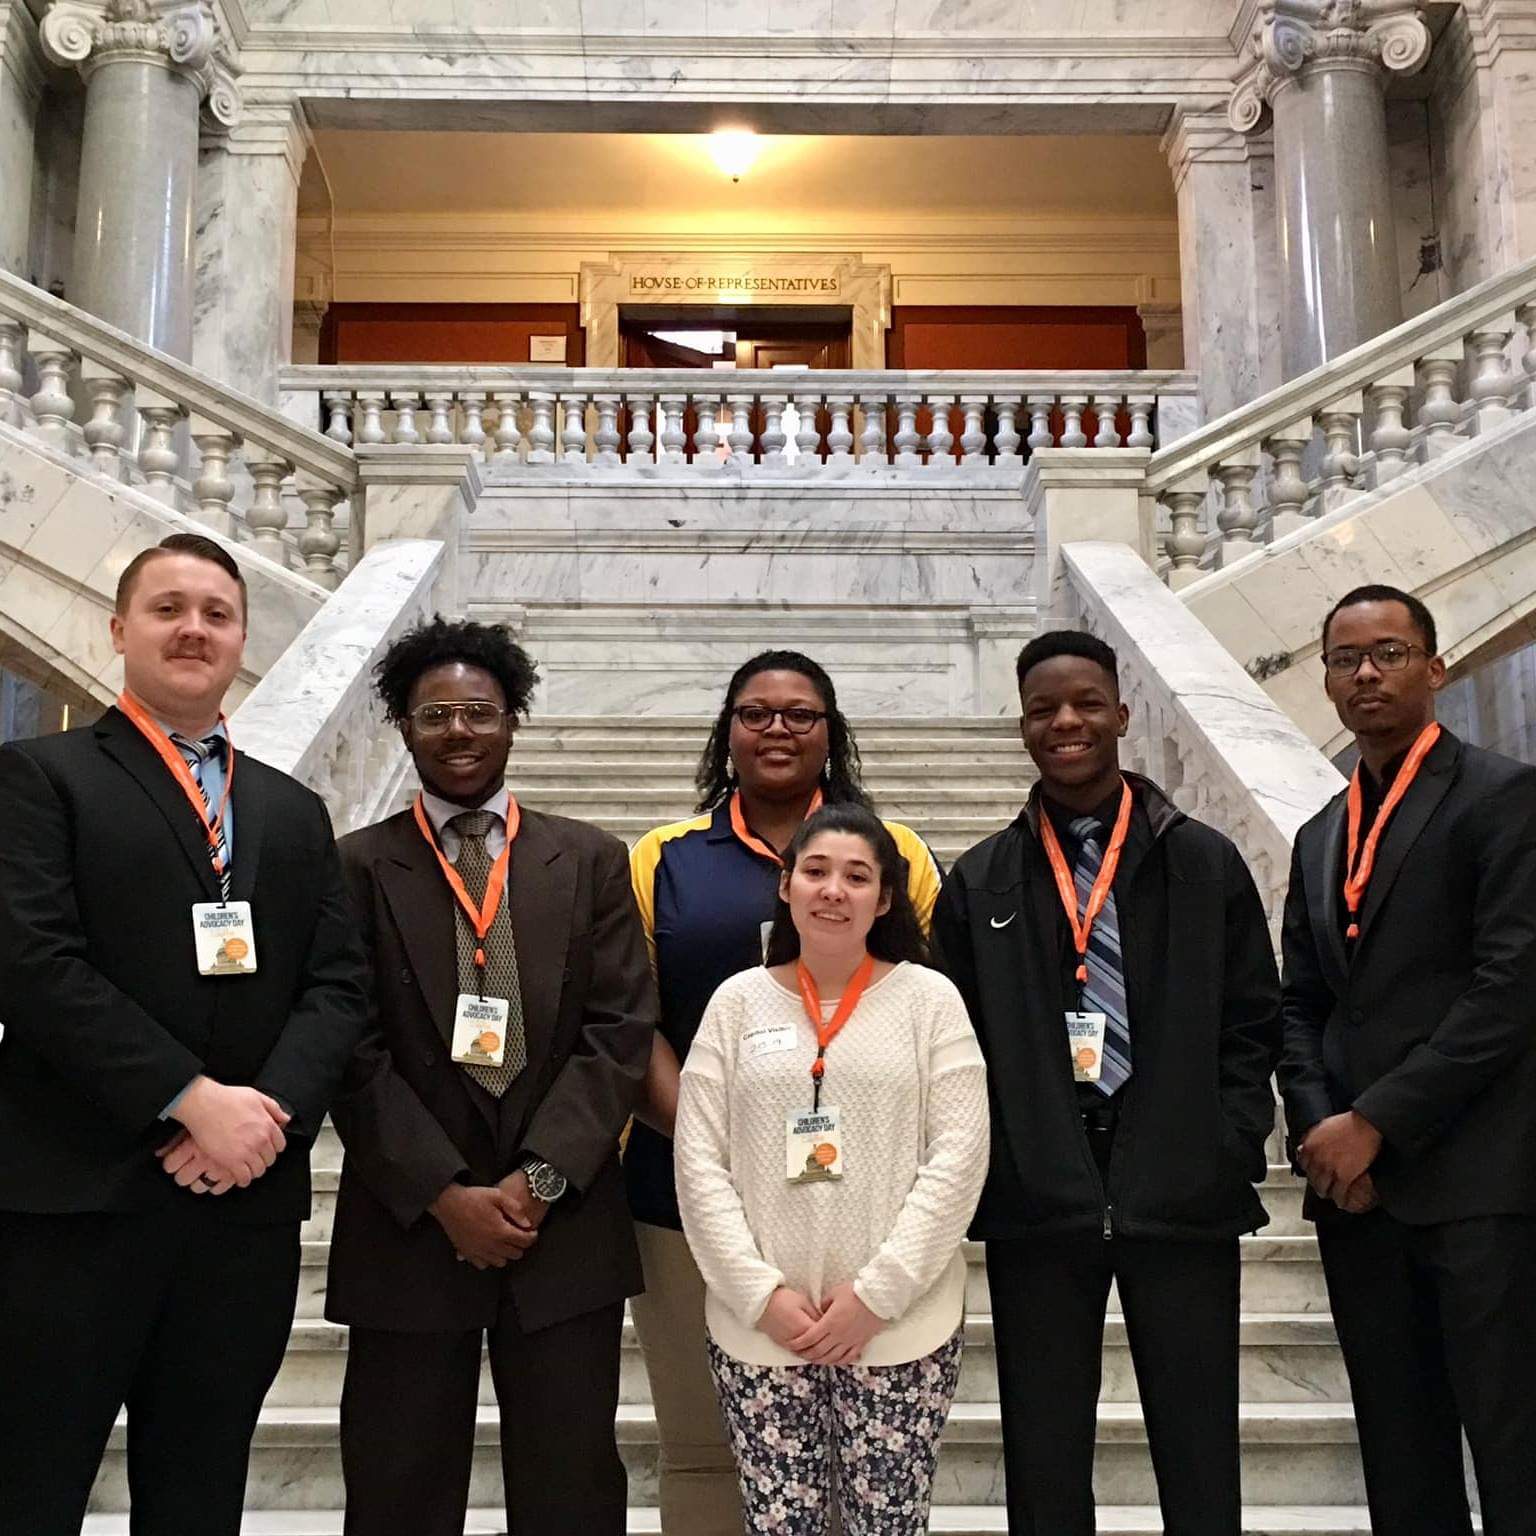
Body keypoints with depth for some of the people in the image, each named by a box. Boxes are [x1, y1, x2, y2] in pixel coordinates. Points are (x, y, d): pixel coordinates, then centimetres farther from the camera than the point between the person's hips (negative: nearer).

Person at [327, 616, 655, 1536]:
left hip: (564, 1225, 1)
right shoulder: (358, 869, 2)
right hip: (408, 1228, -1)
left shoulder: (591, 862, 6)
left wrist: (538, 1179, -10)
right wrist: (445, 1194, -11)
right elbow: (355, 1051, -4)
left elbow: (622, 1032, -1)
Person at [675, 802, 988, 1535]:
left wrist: (877, 1294, -10)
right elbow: (699, 1165, 1)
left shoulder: (930, 998, -1)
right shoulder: (738, 1001, 3)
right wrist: (761, 1295, -8)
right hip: (758, 1326, 1)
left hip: (901, 1325, -1)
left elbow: (959, 1158, -5)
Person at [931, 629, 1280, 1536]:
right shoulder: (980, 883, 7)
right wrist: (988, 1163, -2)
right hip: (1037, 1199, 1)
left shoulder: (1207, 864, 5)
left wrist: (1230, 1148, -4)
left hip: (1183, 1192, 0)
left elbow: (1254, 1023, 6)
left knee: (1201, 1460, 8)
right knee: (1044, 1461, 10)